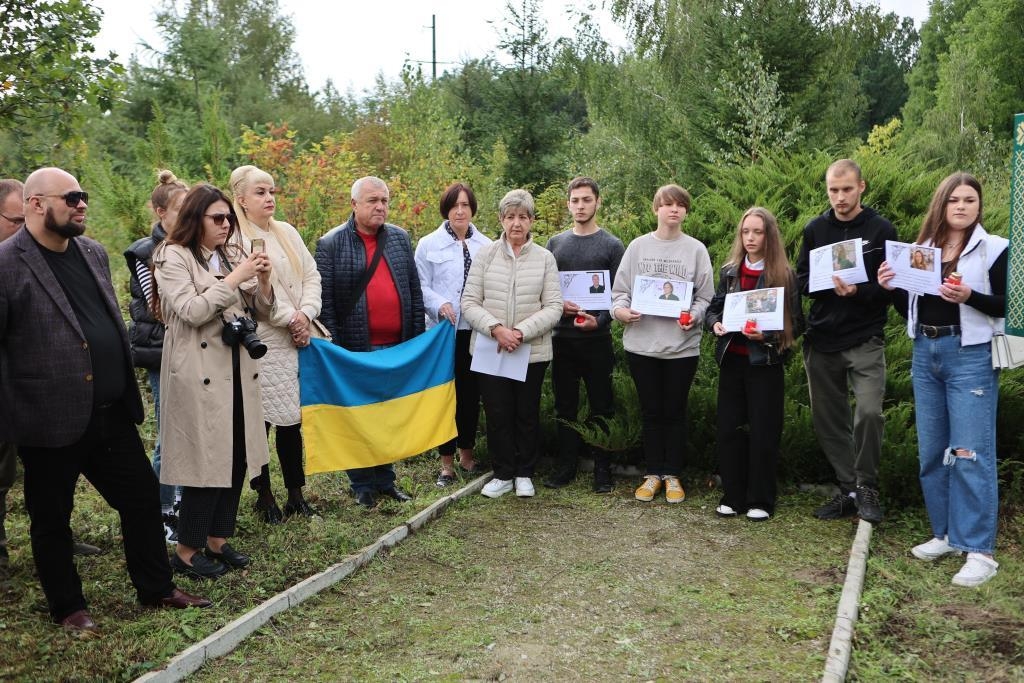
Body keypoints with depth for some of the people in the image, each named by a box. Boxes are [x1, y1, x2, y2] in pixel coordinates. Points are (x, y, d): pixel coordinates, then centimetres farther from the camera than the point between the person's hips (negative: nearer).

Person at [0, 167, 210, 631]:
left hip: (111, 414, 7)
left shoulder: (92, 253, 10)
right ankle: (67, 607, 29)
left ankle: (156, 589, 29)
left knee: (143, 497, 12)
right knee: (51, 519, 11)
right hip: (51, 422, -6)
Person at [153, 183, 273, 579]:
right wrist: (234, 279, -16)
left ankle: (218, 540, 22)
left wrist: (263, 281, -6)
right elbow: (191, 310, -17)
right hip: (199, 374, -6)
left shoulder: (233, 255, 13)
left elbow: (262, 312, 12)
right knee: (205, 460, -3)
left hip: (238, 370, 6)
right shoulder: (173, 257, -4)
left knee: (237, 457, 8)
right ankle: (187, 550, 11)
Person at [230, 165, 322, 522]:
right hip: (261, 344, -6)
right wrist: (290, 318, -13)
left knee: (292, 418, 9)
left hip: (296, 341, 6)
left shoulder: (287, 233, 15)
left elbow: (311, 276, 10)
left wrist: (306, 314, -5)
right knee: (259, 420, 0)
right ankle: (264, 495, 14)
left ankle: (296, 493, 19)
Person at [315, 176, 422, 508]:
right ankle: (362, 485, 18)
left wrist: (418, 338, 7)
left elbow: (414, 291, 11)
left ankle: (385, 480, 25)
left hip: (397, 346, 4)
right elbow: (325, 300, -6)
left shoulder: (401, 238, 9)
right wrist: (334, 345, -10)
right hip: (356, 348, -4)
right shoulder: (331, 244, -5)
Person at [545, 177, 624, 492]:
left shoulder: (612, 245, 2)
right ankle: (565, 466, 18)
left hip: (597, 338, -3)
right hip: (562, 337, 3)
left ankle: (602, 470, 11)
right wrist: (557, 304, -8)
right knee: (565, 406, 9)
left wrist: (599, 321, -17)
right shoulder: (555, 243, 11)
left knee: (601, 407, 3)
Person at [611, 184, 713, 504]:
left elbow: (705, 296, 1)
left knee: (674, 412, 8)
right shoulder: (638, 246, 5)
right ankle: (653, 474, 21)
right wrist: (620, 308, -14)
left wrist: (695, 315, -18)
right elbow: (620, 289, 6)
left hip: (682, 344, -1)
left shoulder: (696, 250, 2)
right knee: (651, 412, 10)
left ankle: (673, 475, 21)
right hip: (642, 343, 1)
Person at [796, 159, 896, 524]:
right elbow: (802, 279, 9)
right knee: (827, 419, 8)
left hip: (865, 339, -4)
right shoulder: (815, 229, 8)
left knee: (868, 411, -18)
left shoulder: (881, 230, -1)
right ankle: (848, 490, 21)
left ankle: (867, 487, 2)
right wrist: (829, 286, -11)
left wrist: (857, 291, -21)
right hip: (821, 340, 4)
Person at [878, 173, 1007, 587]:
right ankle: (946, 534, 23)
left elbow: (1009, 306, -7)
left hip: (971, 356, -6)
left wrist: (970, 297, -22)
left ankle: (979, 551, -2)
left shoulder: (994, 249, -4)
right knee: (931, 451, 10)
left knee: (970, 453, -8)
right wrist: (891, 288, -4)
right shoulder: (922, 249, 11)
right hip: (925, 354, 6)